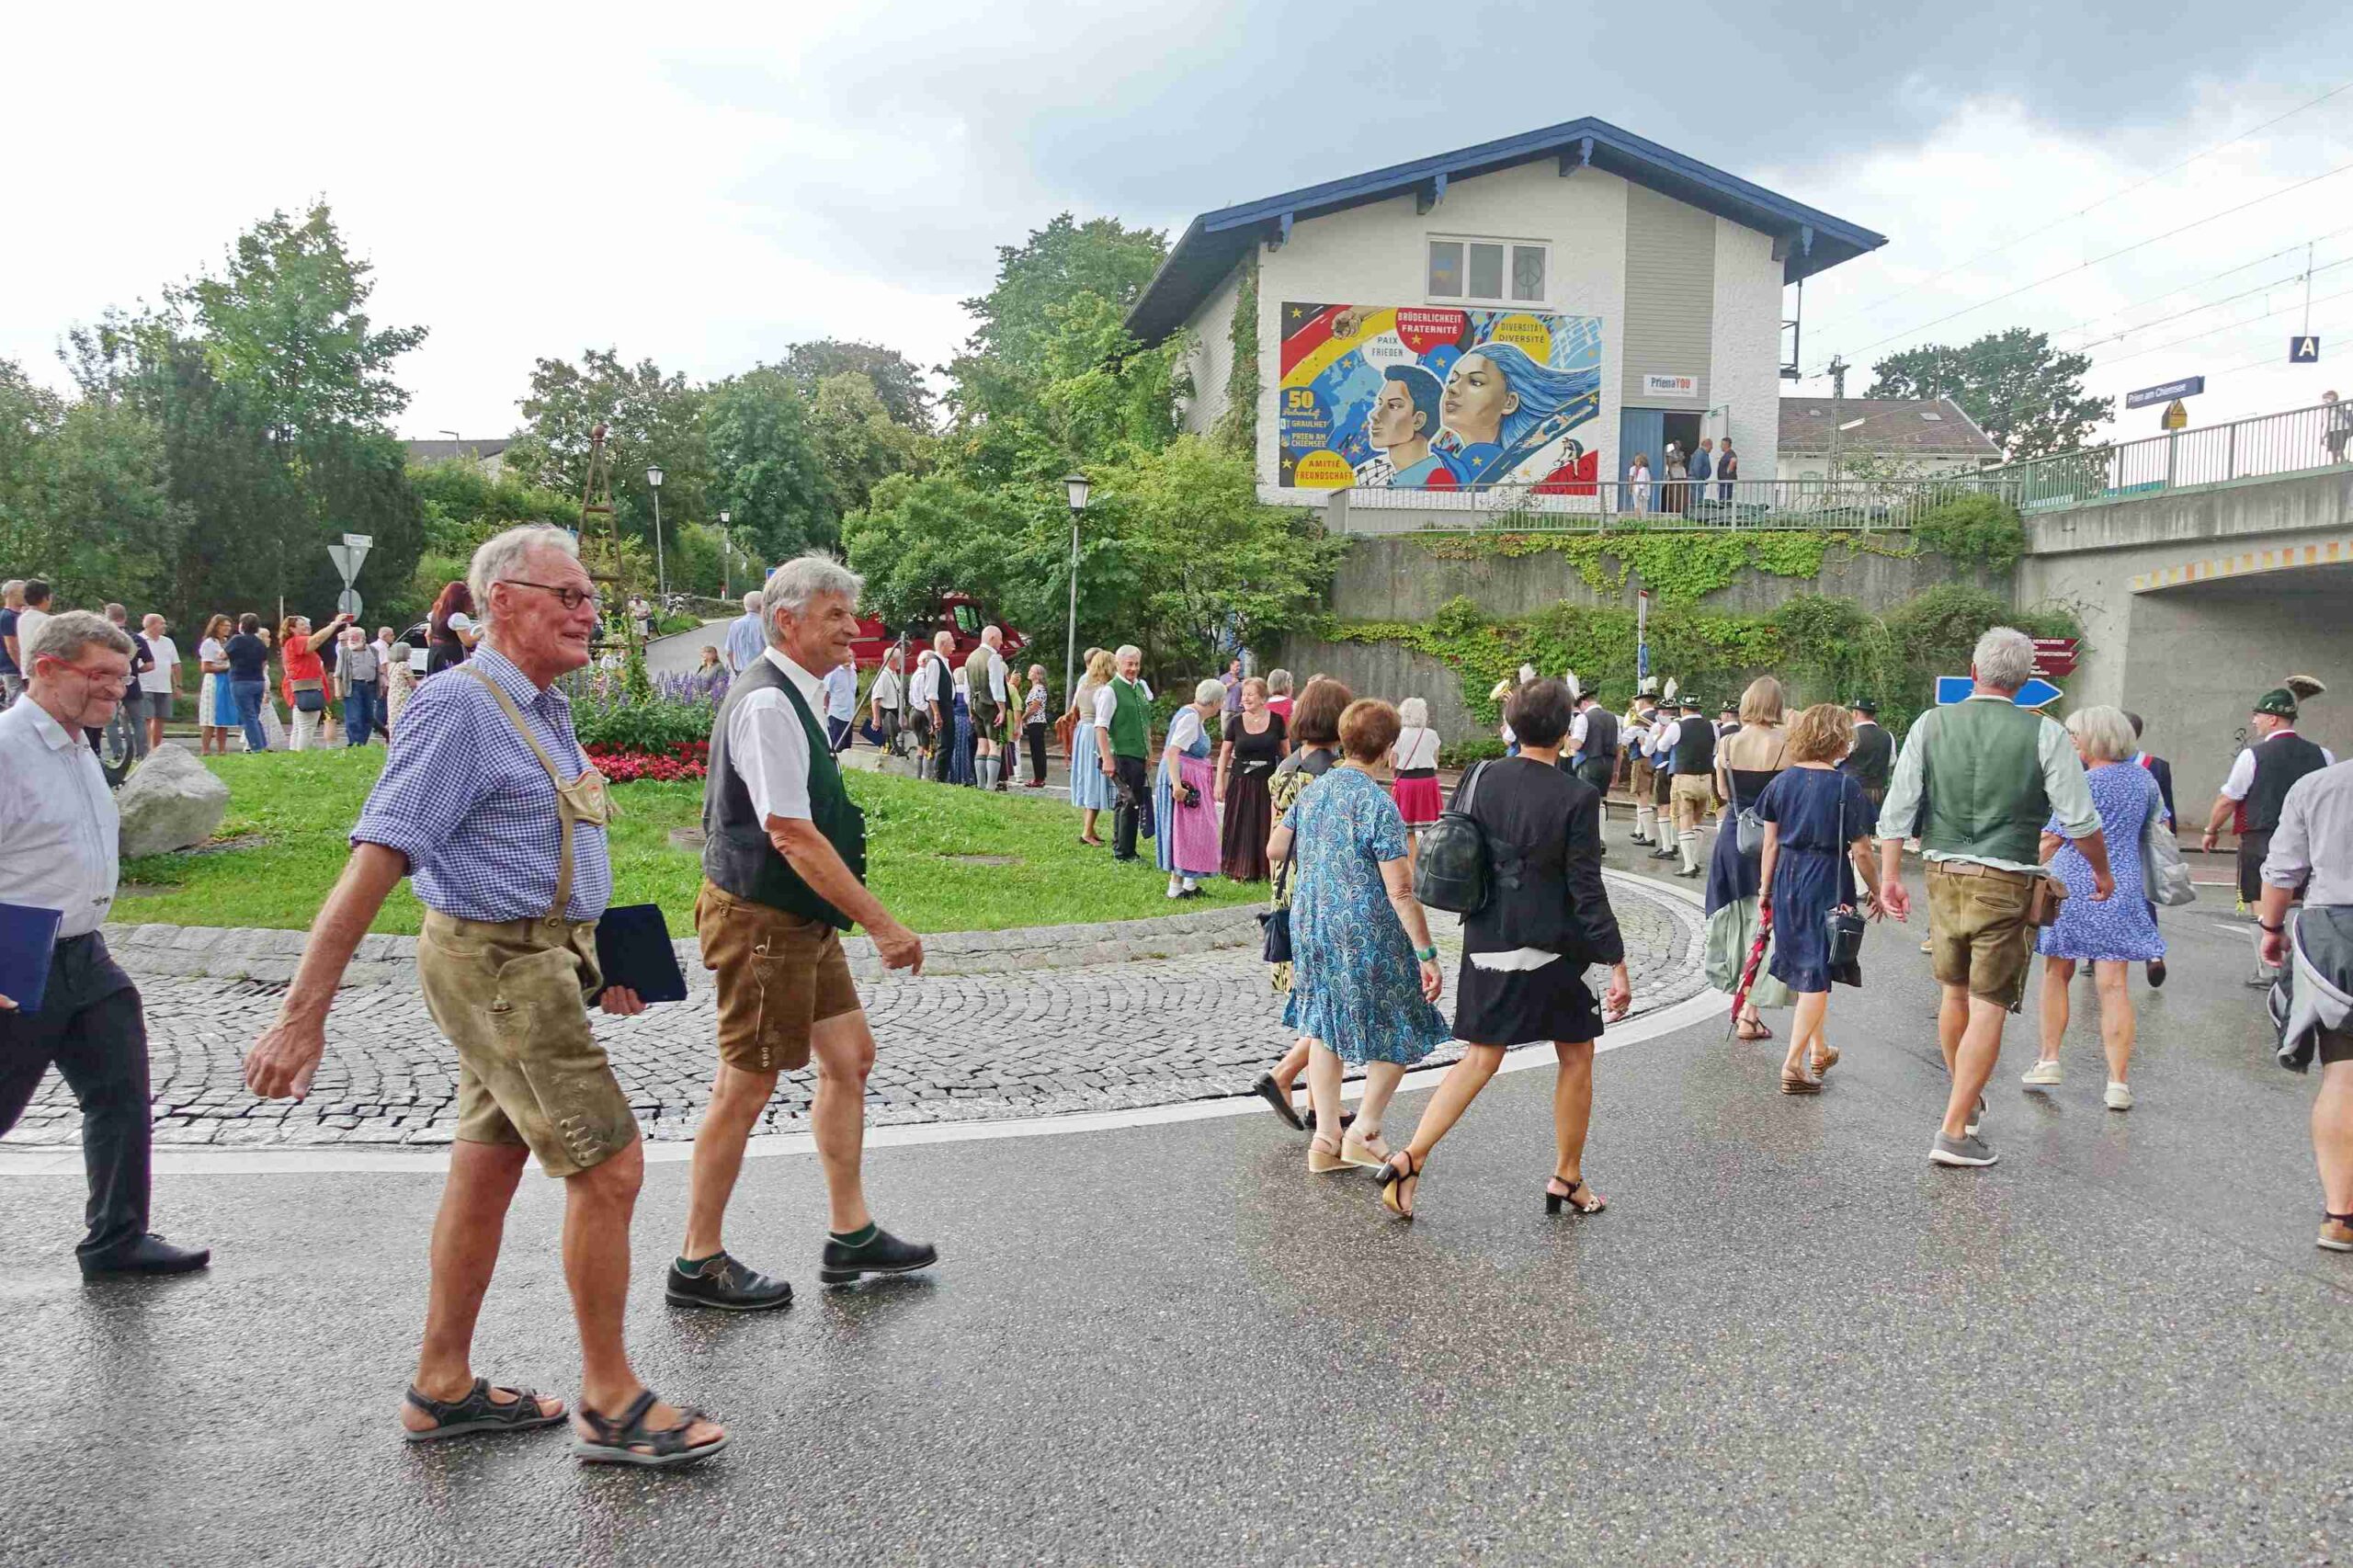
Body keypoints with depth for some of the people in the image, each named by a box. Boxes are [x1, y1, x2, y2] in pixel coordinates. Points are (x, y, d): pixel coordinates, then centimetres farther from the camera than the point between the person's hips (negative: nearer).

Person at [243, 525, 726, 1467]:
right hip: (498, 967, -9)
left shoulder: (543, 709, 13)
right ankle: (610, 1405, 7)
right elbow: (375, 861, -21)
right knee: (607, 1169, -6)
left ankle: (443, 1388, 28)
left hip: (532, 962, 9)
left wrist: (591, 961, 21)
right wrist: (303, 1015, -23)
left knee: (486, 1172, 16)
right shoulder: (459, 707, -16)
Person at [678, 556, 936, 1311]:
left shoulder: (793, 696, 12)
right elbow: (791, 835, -25)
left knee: (850, 1056, 15)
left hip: (799, 919, 10)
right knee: (746, 1087, 1)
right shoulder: (767, 703, -20)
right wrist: (883, 925, -23)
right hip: (762, 922, -10)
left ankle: (850, 1234, 26)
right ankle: (699, 1264, 16)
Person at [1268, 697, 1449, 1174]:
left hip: (1309, 926, 7)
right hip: (1367, 934, -7)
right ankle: (1364, 1132, 12)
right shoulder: (1378, 804, -18)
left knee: (1325, 1028, 16)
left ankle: (1326, 1139, 19)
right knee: (1401, 1031, 11)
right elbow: (1401, 892, -20)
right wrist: (1427, 955, -16)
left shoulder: (1313, 790, 3)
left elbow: (1274, 851, 15)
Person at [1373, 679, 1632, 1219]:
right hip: (1550, 950, -4)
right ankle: (1567, 1180, 25)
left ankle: (1410, 1158, 2)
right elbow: (1587, 890, -14)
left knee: (1481, 1057, 13)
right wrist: (1616, 965, -9)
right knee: (1576, 1058, 15)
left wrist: (1477, 910, 17)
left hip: (1485, 945, 4)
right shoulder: (1578, 796, -14)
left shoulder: (1480, 778, -2)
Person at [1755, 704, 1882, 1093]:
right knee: (1817, 975, 0)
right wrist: (1875, 892, 4)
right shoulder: (1845, 786, -12)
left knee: (1803, 969, 20)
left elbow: (1770, 843, 5)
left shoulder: (1782, 781, 1)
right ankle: (1793, 1064, -5)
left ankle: (1818, 1050, 36)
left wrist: (1765, 890, 13)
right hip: (1828, 885, -5)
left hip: (1788, 879, 5)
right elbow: (1860, 851, -10)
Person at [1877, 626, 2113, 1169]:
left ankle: (1965, 1099, 38)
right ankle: (1955, 1131, -1)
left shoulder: (1931, 724, -1)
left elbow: (1897, 808, -3)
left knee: (1954, 992, 19)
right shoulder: (2043, 734, -8)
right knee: (1989, 1006, 1)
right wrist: (2102, 871, 13)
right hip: (2006, 882, -3)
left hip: (1943, 875, 3)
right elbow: (2079, 818, -3)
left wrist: (1890, 875, 4)